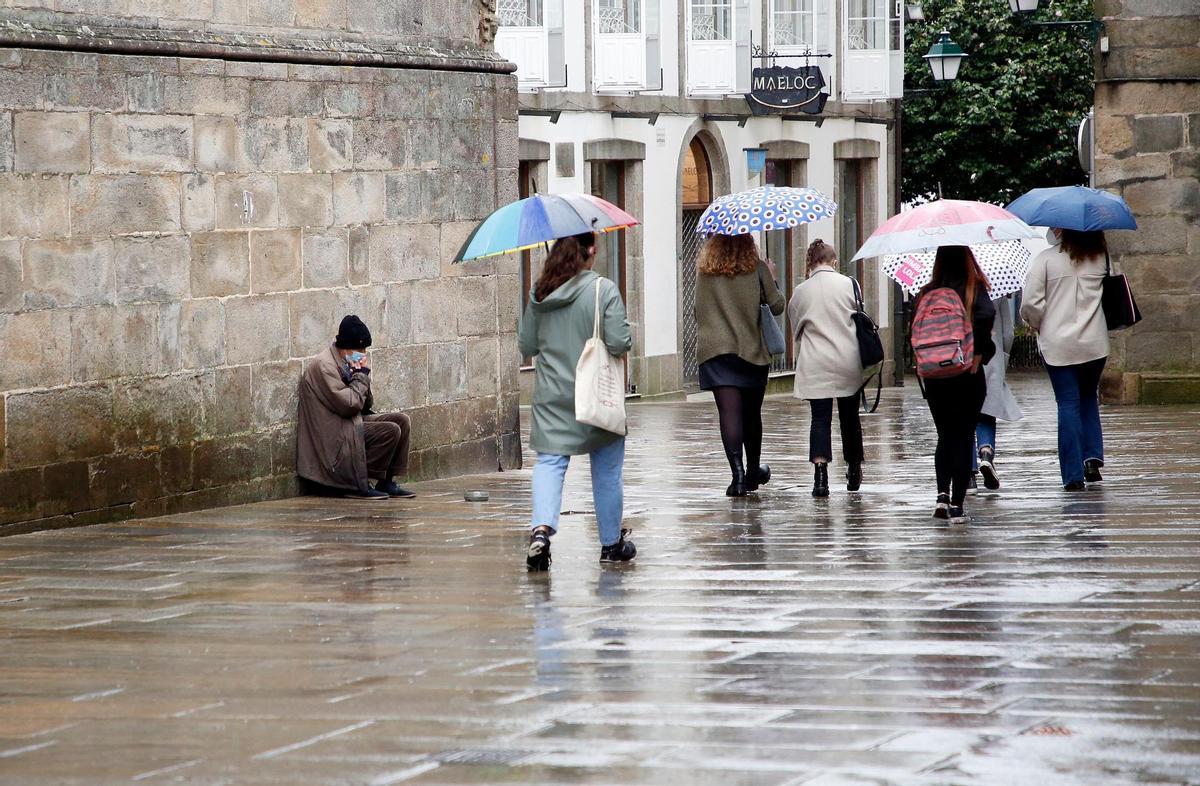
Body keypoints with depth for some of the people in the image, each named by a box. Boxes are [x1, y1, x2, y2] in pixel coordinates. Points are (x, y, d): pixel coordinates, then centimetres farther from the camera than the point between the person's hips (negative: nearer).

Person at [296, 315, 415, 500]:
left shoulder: (344, 363, 13)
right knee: (390, 431, -21)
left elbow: (366, 405, 13)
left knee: (402, 420, 3)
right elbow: (349, 404, -23)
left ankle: (387, 483, 3)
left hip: (354, 422, 10)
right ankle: (358, 485, -14)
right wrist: (361, 375, -11)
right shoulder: (323, 366, -17)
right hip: (335, 433, -10)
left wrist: (362, 375, -2)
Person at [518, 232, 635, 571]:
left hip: (551, 396, 2)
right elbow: (619, 343, -16)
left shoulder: (539, 294, 1)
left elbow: (526, 346, 7)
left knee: (549, 462, -1)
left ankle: (541, 527, -26)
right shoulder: (604, 290, -11)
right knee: (607, 469, 12)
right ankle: (612, 542, 23)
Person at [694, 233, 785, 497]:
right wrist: (771, 278, 14)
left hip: (714, 351, 0)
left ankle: (738, 473, -20)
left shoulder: (705, 272, 2)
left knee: (729, 412, -7)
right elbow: (776, 306, 0)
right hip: (752, 350, 0)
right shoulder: (757, 269, -4)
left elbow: (700, 310, 10)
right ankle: (753, 471, 32)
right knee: (751, 413, 15)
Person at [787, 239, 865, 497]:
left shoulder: (800, 292, 2)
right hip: (848, 361, 0)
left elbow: (796, 330, 11)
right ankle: (854, 473, 27)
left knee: (820, 418, -1)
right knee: (849, 417, 13)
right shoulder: (848, 284, -2)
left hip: (815, 365, 0)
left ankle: (820, 473, -18)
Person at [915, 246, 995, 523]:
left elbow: (916, 329, -4)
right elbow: (986, 314, -24)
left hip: (934, 375, 2)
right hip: (968, 376, -2)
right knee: (964, 438, 5)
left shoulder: (927, 293, 1)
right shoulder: (974, 289, -7)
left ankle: (943, 495, 2)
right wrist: (978, 352, -14)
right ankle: (956, 505, 0)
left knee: (945, 436, 18)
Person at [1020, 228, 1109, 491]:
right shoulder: (1100, 258, 2)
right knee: (1088, 398, 22)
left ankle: (1073, 475, -1)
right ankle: (1093, 455, 4)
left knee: (1068, 404, 2)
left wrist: (1037, 323, 9)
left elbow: (1031, 303, -11)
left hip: (1058, 344, -3)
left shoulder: (1046, 259, -8)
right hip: (1095, 344, 3)